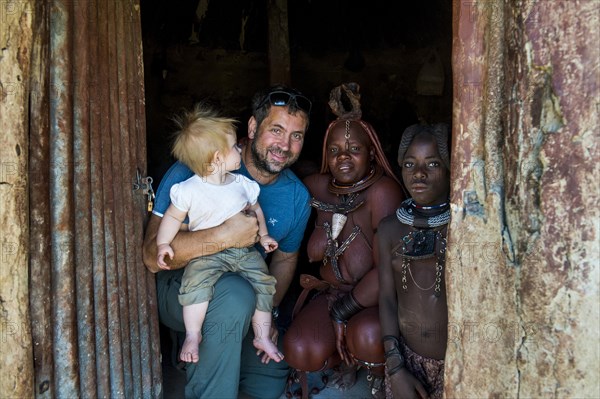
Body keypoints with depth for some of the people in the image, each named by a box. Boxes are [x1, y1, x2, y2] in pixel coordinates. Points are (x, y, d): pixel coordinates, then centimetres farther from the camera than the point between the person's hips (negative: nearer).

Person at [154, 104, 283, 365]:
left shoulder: (243, 184, 5)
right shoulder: (189, 190, -7)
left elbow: (255, 209, 21)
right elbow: (173, 217, 1)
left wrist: (263, 235, 14)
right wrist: (163, 244, -9)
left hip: (244, 251, 4)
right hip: (206, 253, -4)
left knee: (264, 283, -9)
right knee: (196, 282, -30)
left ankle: (262, 336, 9)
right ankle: (193, 334, -12)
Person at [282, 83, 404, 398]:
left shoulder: (382, 191, -19)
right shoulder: (316, 188, -3)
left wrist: (342, 311, -17)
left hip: (376, 300, -4)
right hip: (331, 293, 4)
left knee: (367, 335, -35)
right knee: (300, 352, -22)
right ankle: (346, 358, 15)